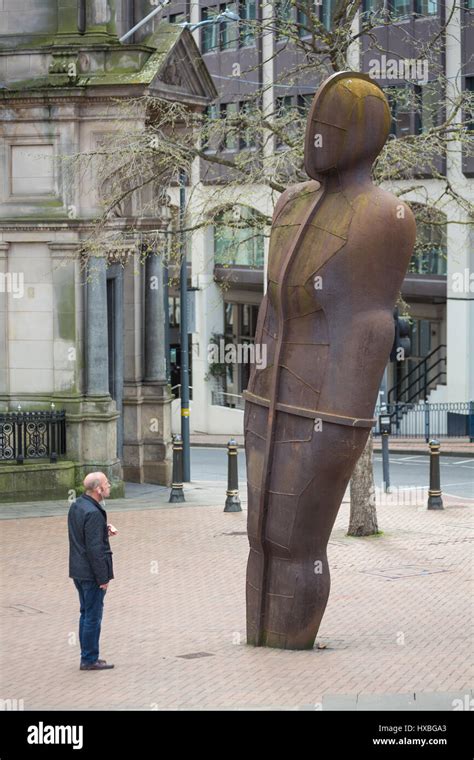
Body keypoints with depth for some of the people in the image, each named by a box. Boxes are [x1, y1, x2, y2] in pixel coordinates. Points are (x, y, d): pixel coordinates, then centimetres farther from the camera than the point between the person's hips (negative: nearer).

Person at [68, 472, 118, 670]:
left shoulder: (76, 506, 6)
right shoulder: (93, 513, -23)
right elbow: (95, 548, -23)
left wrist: (105, 528, 5)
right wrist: (103, 578, -18)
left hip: (78, 570, 10)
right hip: (91, 572, -9)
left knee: (86, 614, 18)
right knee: (93, 616, 0)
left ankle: (87, 657, 25)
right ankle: (90, 660, 7)